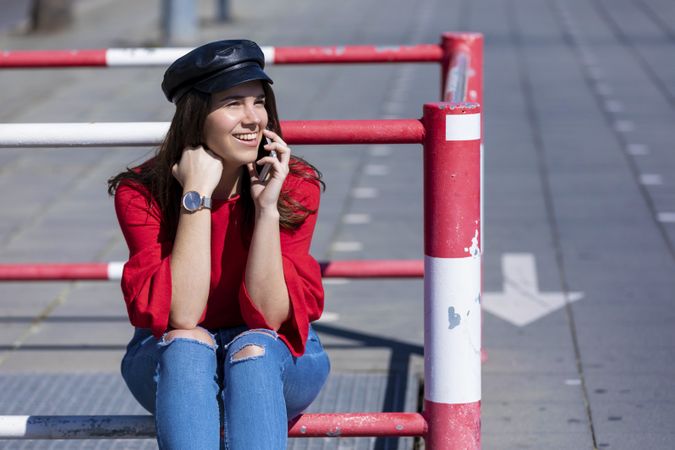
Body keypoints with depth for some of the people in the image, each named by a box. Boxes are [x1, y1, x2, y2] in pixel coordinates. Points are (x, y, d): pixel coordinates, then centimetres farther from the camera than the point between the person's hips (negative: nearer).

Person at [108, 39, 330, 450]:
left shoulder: (295, 188, -13)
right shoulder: (141, 195, -15)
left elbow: (270, 316, -18)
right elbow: (179, 316, -25)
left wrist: (267, 208, -26)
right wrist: (197, 196, -27)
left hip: (276, 361, 0)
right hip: (172, 368, 0)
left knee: (253, 348, -33)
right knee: (186, 344, -33)